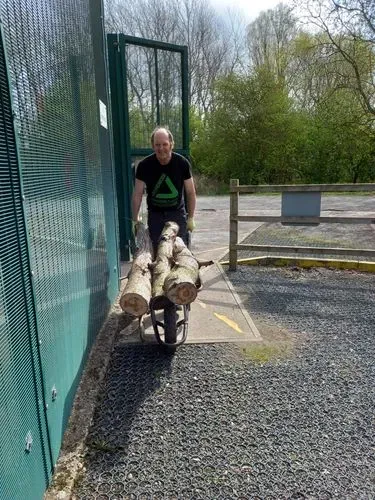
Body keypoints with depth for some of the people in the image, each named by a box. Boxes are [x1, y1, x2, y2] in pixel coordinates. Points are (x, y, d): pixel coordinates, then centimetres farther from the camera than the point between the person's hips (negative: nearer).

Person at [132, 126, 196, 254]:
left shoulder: (182, 163, -10)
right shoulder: (144, 165, -10)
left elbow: (191, 193, -1)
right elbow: (137, 194, -3)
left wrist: (191, 218, 0)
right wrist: (135, 220, -5)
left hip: (177, 213, 0)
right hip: (155, 214, 1)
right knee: (156, 250, -1)